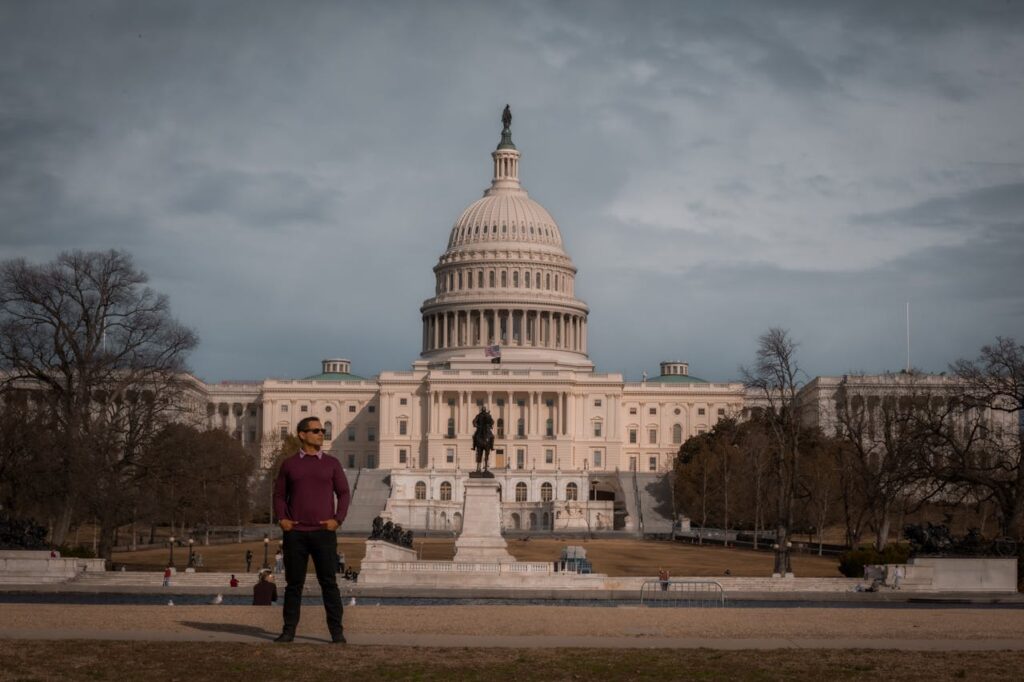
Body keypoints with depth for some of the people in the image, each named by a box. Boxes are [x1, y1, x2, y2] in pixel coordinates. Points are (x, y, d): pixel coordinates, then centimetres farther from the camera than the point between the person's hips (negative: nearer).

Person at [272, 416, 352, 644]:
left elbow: (344, 493, 7)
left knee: (329, 582, -3)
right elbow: (279, 494, 12)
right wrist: (281, 518, -2)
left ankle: (337, 631, 1)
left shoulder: (331, 463, 7)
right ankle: (289, 630, 11)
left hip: (323, 532, -1)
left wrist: (338, 519, -6)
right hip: (295, 532, 1)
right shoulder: (289, 464, 8)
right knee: (294, 582, 4)